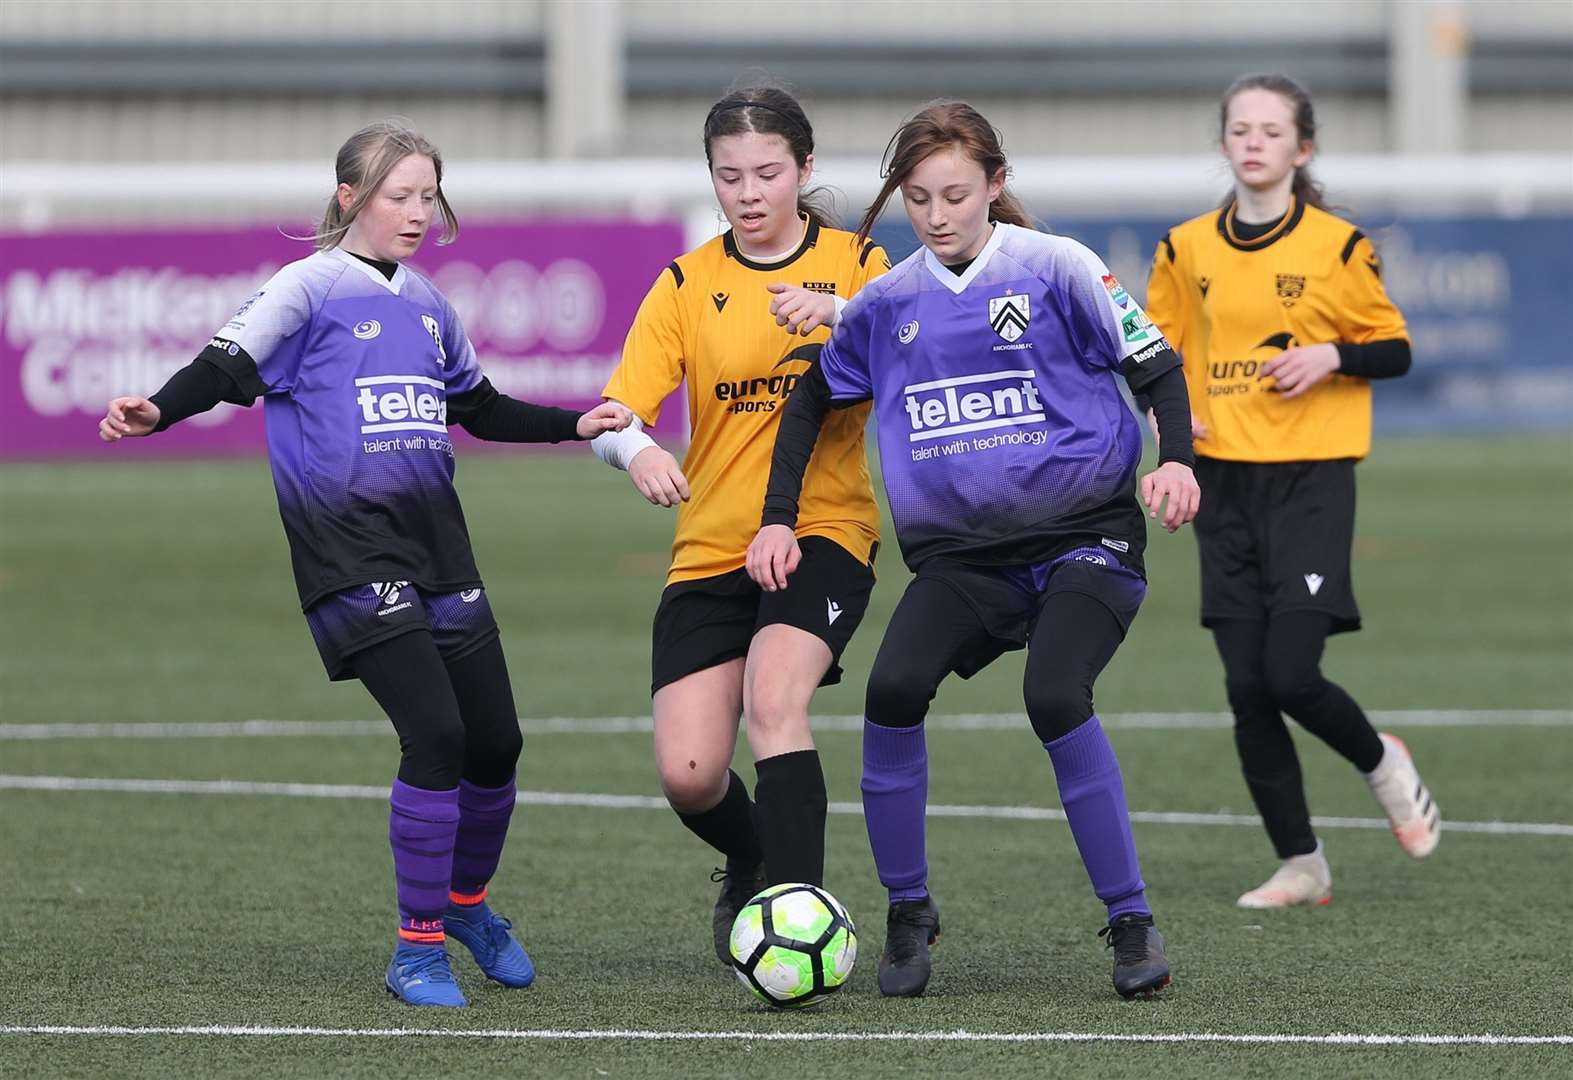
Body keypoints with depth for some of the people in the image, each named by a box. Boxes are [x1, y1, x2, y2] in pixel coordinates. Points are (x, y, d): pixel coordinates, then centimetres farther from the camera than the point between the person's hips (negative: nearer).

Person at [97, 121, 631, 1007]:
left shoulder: (428, 306, 16)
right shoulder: (313, 287, -3)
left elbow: (478, 407, 30)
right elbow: (230, 366, -14)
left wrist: (574, 426, 20)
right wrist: (159, 410, -33)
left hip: (436, 537, 7)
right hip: (348, 548, -7)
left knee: (495, 741, 5)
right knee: (435, 733, -18)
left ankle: (467, 901, 33)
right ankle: (418, 948, -6)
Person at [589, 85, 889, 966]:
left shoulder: (856, 263, 3)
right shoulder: (687, 285, 6)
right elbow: (615, 412, -4)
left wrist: (839, 314, -31)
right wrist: (637, 450, -27)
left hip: (824, 533, -2)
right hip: (711, 550, 2)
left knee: (774, 698, -30)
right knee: (688, 776, -6)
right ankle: (755, 863, 28)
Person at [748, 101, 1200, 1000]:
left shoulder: (1055, 268, -2)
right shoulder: (887, 304, 9)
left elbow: (1155, 363, 0)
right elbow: (814, 398, 21)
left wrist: (1178, 460, -17)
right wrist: (778, 520, 13)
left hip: (1082, 537, -3)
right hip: (958, 556, 4)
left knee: (1055, 698, -28)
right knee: (894, 689, -23)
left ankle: (1134, 926, -16)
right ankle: (908, 913, -4)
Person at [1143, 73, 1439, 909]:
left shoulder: (1338, 246, -3)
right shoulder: (1186, 249, 6)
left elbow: (1394, 349, 4)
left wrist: (1332, 355, -16)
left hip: (1310, 479, -4)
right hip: (1225, 486, 4)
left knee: (1292, 676, -15)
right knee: (1248, 691, 0)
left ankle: (1380, 763, 17)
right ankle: (1300, 867, 12)